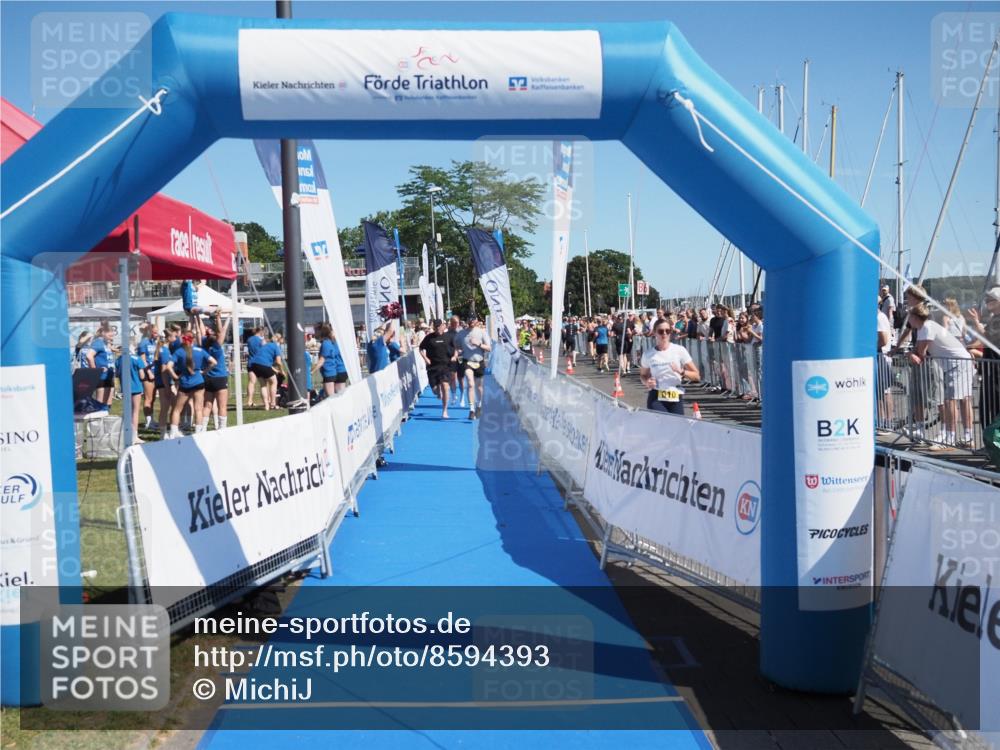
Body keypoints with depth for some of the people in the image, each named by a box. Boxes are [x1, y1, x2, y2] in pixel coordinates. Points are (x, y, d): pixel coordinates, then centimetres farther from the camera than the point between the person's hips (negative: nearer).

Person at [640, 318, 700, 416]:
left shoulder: (679, 350, -1)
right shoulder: (648, 354, 2)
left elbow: (696, 376, 1)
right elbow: (643, 374, 19)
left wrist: (681, 371, -17)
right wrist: (647, 382, -3)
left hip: (676, 400, 1)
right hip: (656, 399, -1)